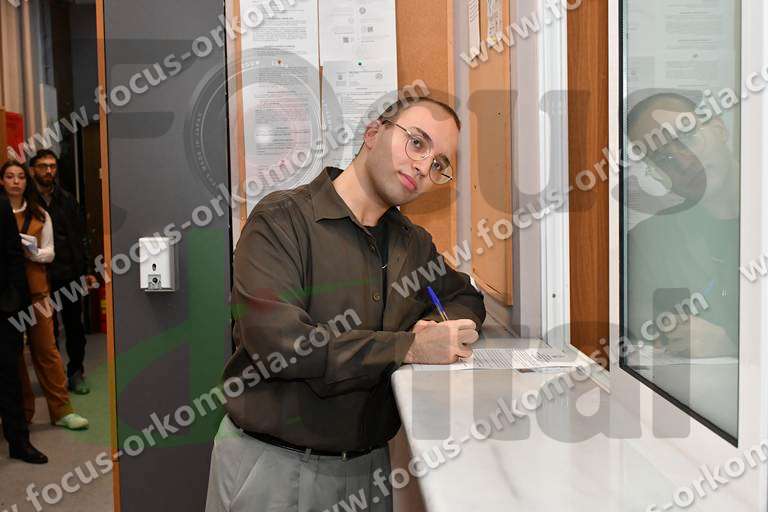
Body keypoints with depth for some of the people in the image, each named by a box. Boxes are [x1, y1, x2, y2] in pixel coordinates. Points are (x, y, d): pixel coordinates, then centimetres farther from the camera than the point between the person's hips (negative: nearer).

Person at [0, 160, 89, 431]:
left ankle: (62, 410, 7)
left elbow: (49, 253, 7)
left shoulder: (40, 215, 9)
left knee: (46, 349, 2)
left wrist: (33, 252, -13)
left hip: (35, 288, 1)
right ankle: (22, 412, 18)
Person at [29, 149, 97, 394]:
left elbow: (80, 237, 11)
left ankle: (76, 373, 19)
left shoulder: (67, 199, 9)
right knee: (48, 329, 5)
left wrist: (87, 270, 6)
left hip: (70, 273, 3)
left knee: (75, 326, 8)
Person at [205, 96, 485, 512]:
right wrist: (409, 348, -25)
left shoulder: (413, 243, 7)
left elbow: (466, 300, 18)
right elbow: (276, 339, -25)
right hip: (270, 464, -5)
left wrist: (436, 328, -6)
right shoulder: (282, 220, -14)